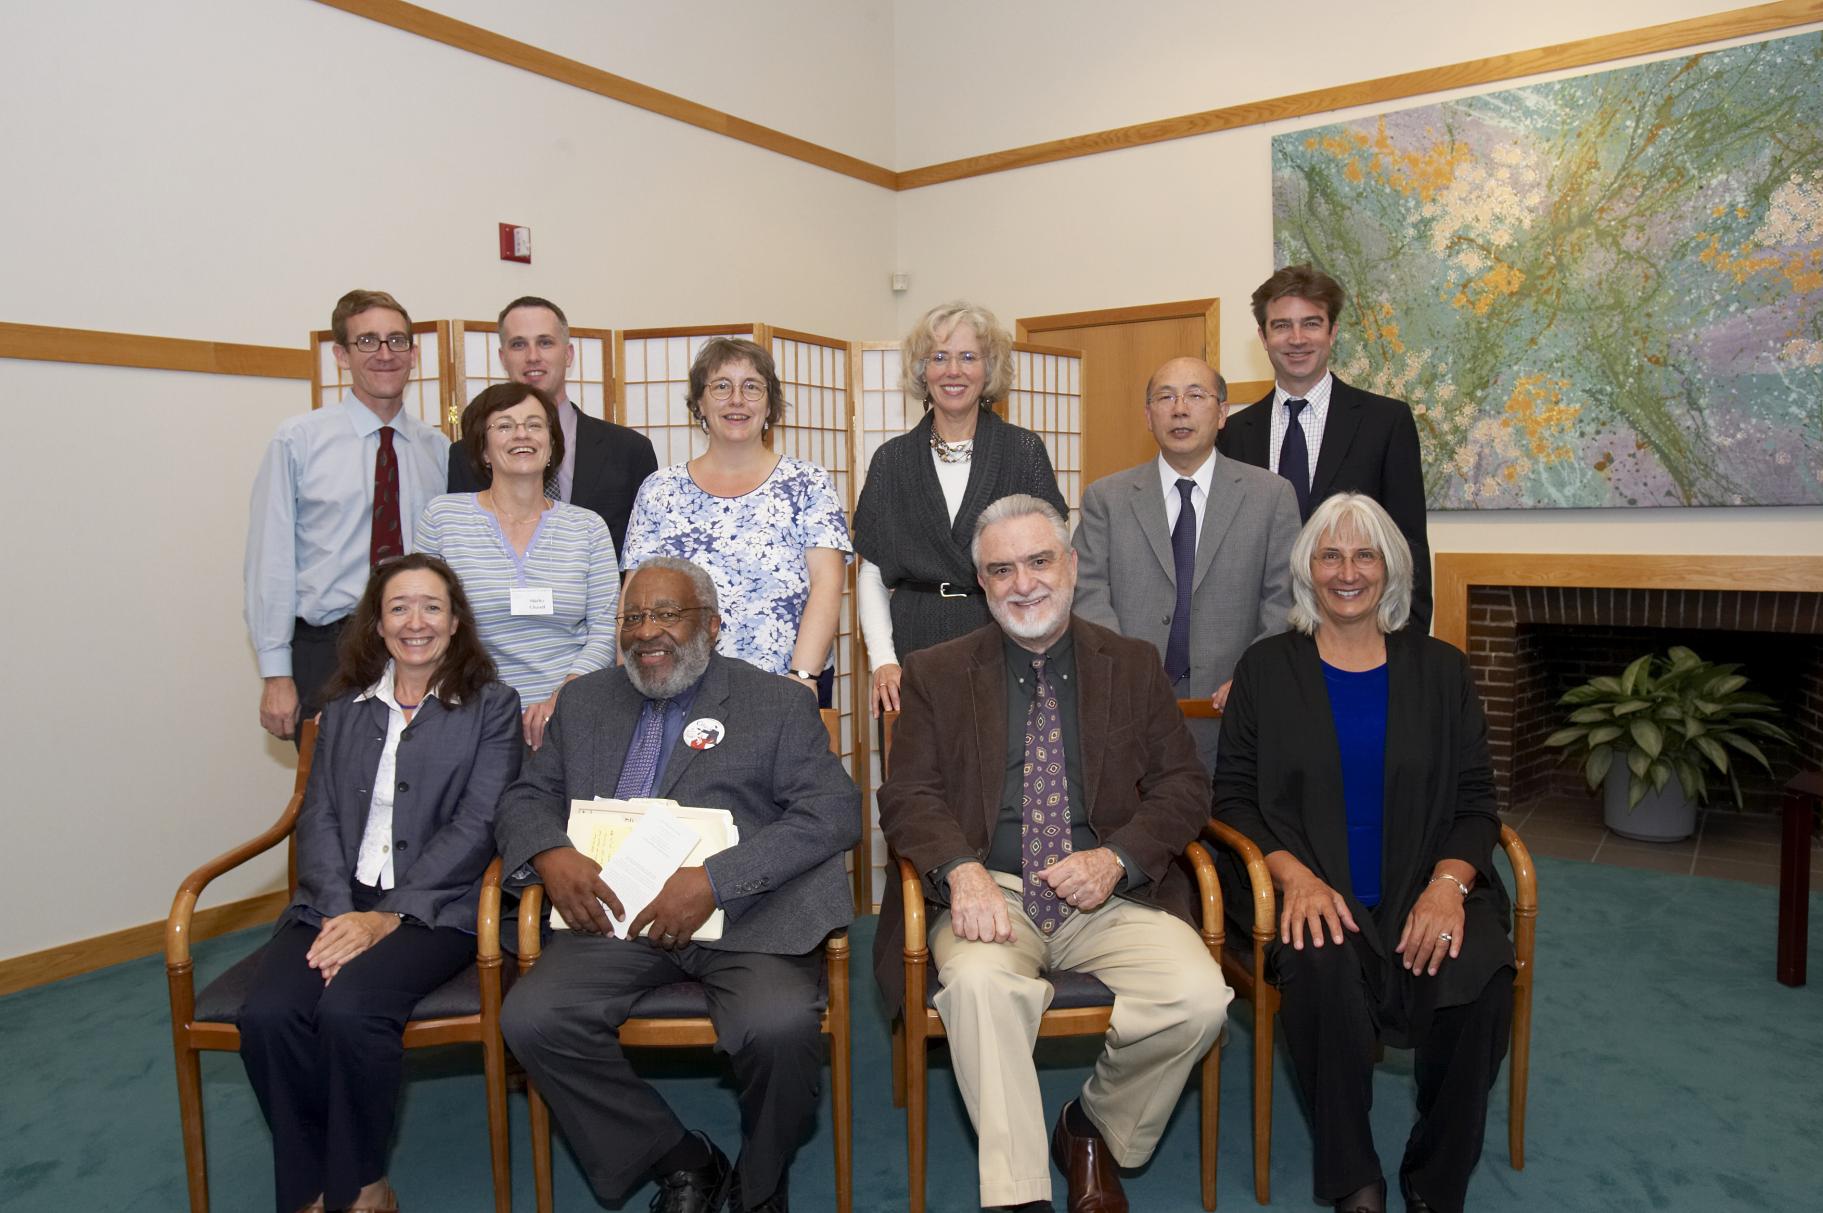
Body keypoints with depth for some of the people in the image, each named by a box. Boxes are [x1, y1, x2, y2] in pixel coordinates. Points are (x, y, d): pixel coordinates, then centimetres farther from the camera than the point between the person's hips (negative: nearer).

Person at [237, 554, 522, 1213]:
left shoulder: (491, 706, 4)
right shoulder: (344, 709, 18)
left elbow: (475, 825, -5)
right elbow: (319, 818, 9)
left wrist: (388, 917, -14)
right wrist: (338, 911, -10)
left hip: (436, 906, -4)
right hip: (335, 903, 4)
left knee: (349, 1009, -30)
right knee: (268, 1014, -24)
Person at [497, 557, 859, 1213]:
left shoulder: (778, 703, 6)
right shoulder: (584, 701, 19)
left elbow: (834, 810, -4)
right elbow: (526, 798, 18)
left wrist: (716, 879, -16)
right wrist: (550, 853, -7)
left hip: (747, 916, -3)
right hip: (615, 911, 4)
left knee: (780, 1026, -29)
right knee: (530, 1018, -21)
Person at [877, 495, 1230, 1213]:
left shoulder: (1135, 666, 13)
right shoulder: (936, 675, 10)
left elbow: (1183, 788, 7)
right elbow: (908, 796, 2)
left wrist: (1116, 858, -12)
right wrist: (963, 871, -19)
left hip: (1109, 897, 2)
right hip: (991, 894, -1)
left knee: (1198, 997, -23)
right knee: (978, 981, -34)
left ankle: (1094, 1131, 7)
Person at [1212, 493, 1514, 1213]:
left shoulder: (1440, 669, 13)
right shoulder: (1266, 668, 9)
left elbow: (1476, 801, 9)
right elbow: (1233, 796, 3)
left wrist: (1449, 882, -11)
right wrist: (1296, 875, -15)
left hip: (1423, 891, 2)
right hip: (1309, 888, -1)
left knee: (1481, 976, -28)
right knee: (1322, 969, -34)